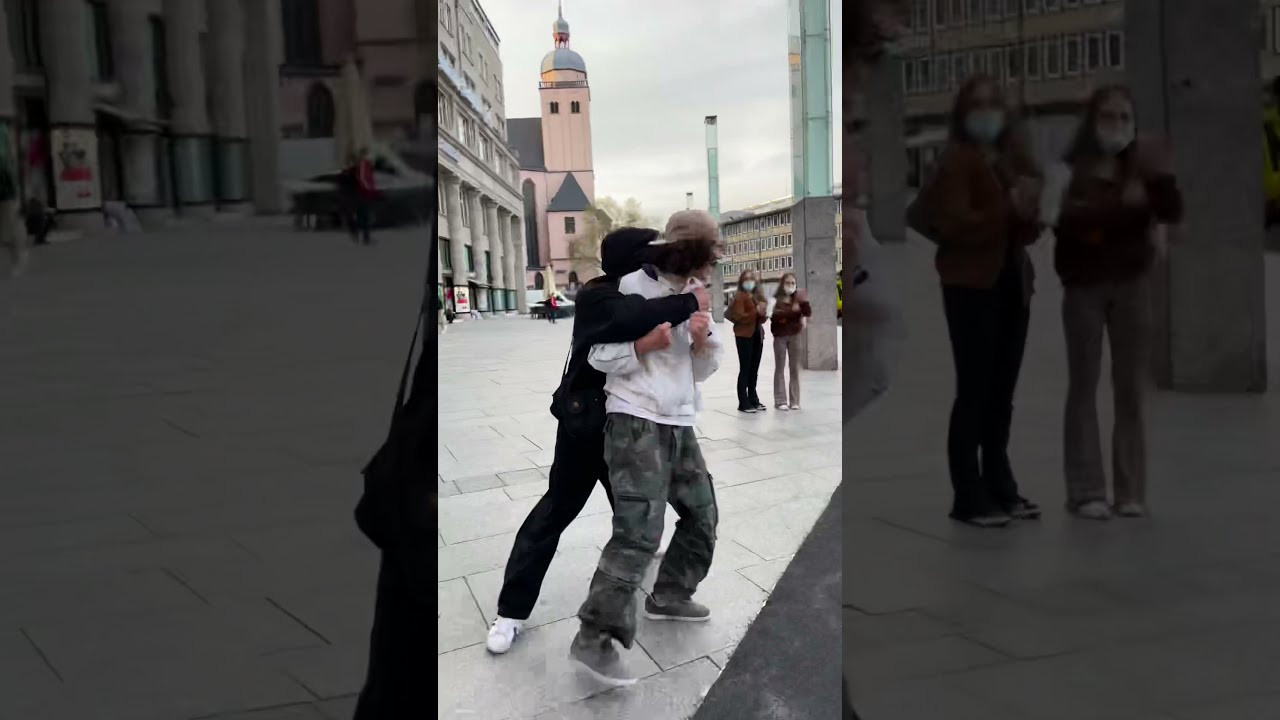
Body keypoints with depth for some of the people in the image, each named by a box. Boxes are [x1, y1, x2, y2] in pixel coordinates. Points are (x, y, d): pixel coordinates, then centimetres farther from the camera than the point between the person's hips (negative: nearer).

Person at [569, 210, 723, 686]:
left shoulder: (695, 293, 12)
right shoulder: (633, 286, -10)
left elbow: (704, 369, 13)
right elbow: (601, 357, -12)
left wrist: (702, 341, -7)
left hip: (679, 423, 8)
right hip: (637, 422, -8)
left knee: (702, 513, 17)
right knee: (639, 529, -17)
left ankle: (668, 595, 37)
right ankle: (595, 640, -16)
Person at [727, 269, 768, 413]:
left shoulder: (758, 296, 16)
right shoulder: (740, 296, -7)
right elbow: (739, 317, -17)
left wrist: (763, 315, 0)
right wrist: (756, 312, -24)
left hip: (757, 335, 8)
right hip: (744, 336, -8)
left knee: (754, 369, 13)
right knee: (745, 369, -5)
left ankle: (753, 399, 21)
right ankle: (743, 403, -3)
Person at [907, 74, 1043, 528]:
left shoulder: (1014, 158, 14)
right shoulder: (956, 161, -7)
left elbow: (1027, 229, 18)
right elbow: (957, 226, -17)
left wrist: (1029, 216, -3)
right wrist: (1007, 208, -21)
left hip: (1013, 282, 7)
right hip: (971, 286, -7)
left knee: (1002, 391, 12)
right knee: (974, 391, -7)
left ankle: (1000, 488, 21)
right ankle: (969, 498, -2)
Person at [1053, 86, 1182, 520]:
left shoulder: (1142, 166, 3)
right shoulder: (1072, 169, -4)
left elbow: (1173, 212, -7)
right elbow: (1065, 217, -18)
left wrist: (1160, 175, -23)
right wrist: (1121, 203, -25)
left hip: (1131, 284, 2)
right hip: (1084, 286, -2)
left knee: (1130, 387, 5)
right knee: (1084, 386, 1)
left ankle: (1131, 489, 11)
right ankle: (1086, 490, 3)